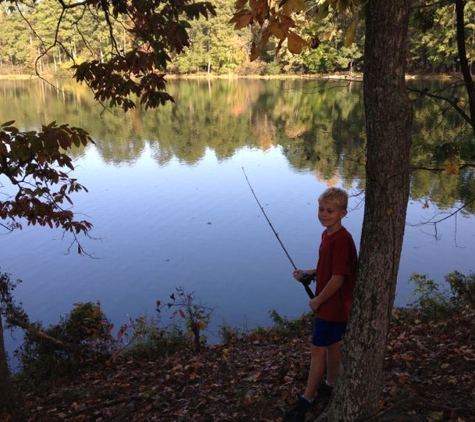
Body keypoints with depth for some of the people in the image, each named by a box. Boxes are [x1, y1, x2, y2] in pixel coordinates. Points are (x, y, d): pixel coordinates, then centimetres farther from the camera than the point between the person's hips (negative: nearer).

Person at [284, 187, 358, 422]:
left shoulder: (341, 240, -26)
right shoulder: (327, 235, 3)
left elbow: (337, 278, -25)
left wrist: (317, 301, -15)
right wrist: (307, 273, 0)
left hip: (333, 305, -9)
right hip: (330, 304, 9)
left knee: (318, 350, 0)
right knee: (332, 345, 22)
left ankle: (306, 400, 12)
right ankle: (330, 385, 39)